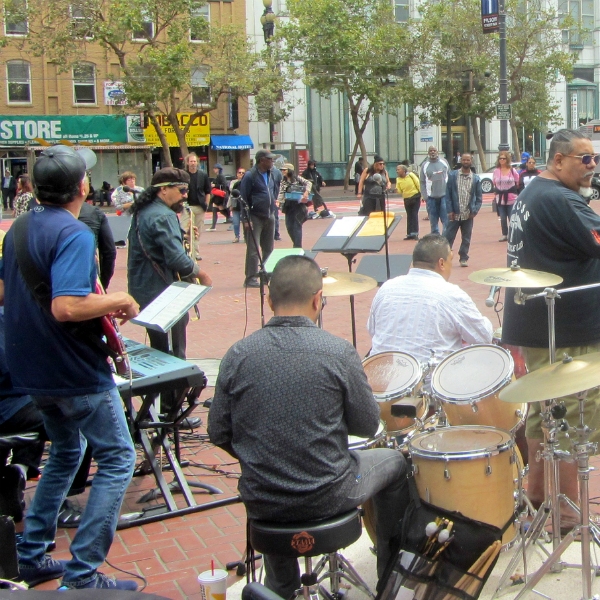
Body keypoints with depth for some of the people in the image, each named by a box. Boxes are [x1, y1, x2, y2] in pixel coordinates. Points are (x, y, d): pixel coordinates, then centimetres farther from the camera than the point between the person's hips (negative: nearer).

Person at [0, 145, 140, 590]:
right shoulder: (74, 235, -20)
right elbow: (67, 307, -32)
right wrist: (119, 300, -16)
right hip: (76, 371, -9)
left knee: (66, 452, 25)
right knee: (118, 458, 2)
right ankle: (83, 574, 1)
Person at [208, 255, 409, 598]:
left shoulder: (238, 355, -9)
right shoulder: (338, 353, -16)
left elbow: (219, 434, -2)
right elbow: (367, 425, -7)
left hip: (260, 503, 3)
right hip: (327, 498, -3)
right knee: (394, 464, 24)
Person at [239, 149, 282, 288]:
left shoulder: (275, 173, 4)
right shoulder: (250, 176, -14)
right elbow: (243, 198, -13)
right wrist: (245, 218, -16)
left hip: (270, 216, 7)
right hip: (255, 217, -6)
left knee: (269, 248, 13)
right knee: (253, 249, -7)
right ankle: (251, 278, -4)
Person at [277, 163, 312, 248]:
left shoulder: (297, 178, 0)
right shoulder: (283, 182, 10)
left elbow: (309, 183, -5)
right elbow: (281, 193, 0)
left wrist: (306, 192, -21)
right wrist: (279, 201, -18)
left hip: (298, 205, -4)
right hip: (288, 206, 4)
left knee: (297, 226, -5)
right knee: (289, 227, 5)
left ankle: (297, 246, -1)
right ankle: (297, 244, 23)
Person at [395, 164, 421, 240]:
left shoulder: (411, 175, -11)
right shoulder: (398, 179, -1)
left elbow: (418, 184, -7)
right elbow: (399, 191, 2)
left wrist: (422, 195, -7)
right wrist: (398, 191, -20)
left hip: (415, 197, -4)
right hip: (407, 199, 4)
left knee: (414, 215, -6)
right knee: (409, 216, 9)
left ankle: (415, 233, -4)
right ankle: (410, 234, 14)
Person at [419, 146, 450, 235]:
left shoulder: (444, 162, 4)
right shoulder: (425, 165, 3)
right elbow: (422, 182, 3)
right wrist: (424, 196, -5)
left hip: (444, 195, 0)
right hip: (431, 197, 0)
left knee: (446, 220, -2)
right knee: (433, 221, 7)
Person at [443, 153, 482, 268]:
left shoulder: (476, 179, 4)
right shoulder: (452, 175, 1)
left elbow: (479, 197, 7)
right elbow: (448, 194, -1)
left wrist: (475, 211, -5)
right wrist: (450, 210, -9)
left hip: (468, 214, 1)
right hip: (454, 213, -1)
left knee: (466, 238, 9)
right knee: (448, 237, -1)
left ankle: (463, 258, 20)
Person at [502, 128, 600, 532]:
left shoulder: (531, 193, 13)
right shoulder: (561, 201, -19)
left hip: (533, 325, 10)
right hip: (567, 332, -10)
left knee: (542, 411, 19)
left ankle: (537, 493, 31)